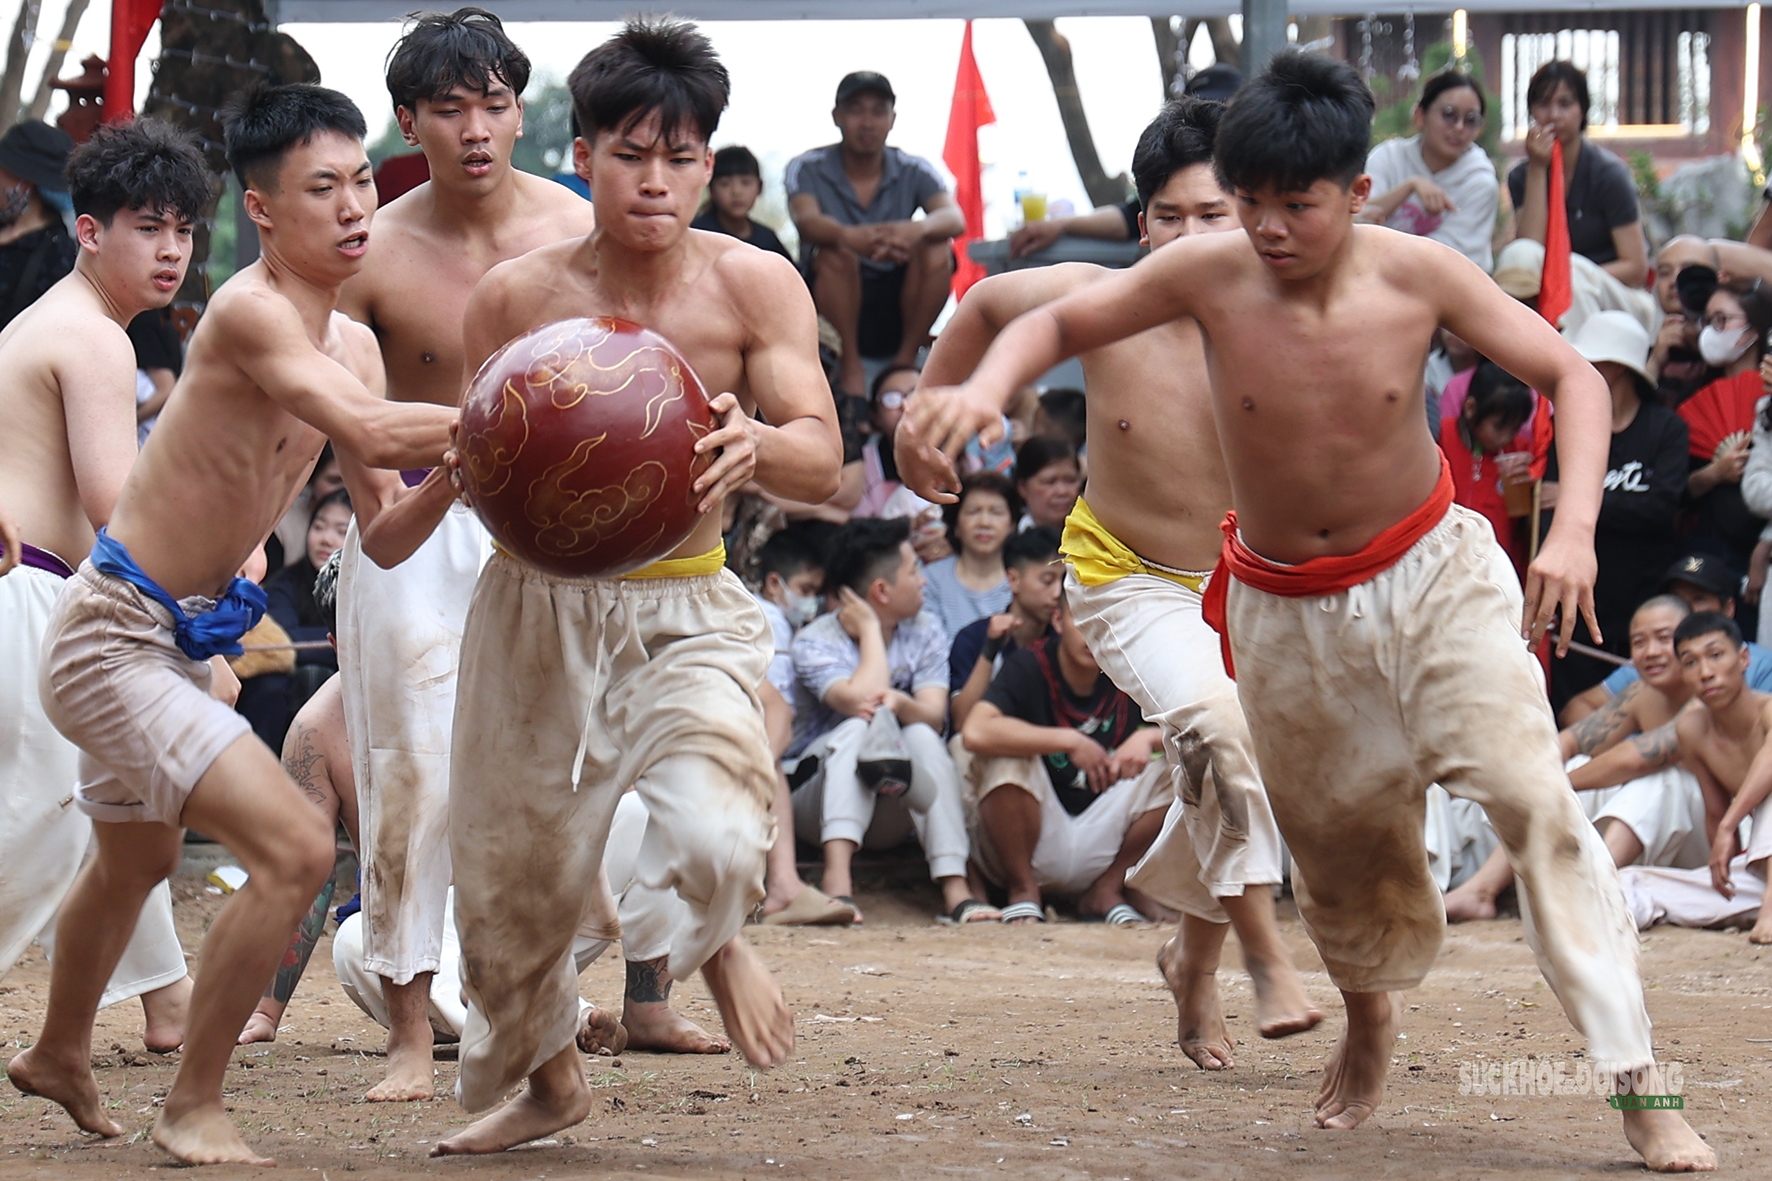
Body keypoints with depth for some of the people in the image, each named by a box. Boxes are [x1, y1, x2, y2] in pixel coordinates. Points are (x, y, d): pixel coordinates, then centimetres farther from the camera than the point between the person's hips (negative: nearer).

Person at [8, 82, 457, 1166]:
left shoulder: (349, 343, 6)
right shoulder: (250, 312, -23)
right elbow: (369, 434, -37)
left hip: (178, 641, 11)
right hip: (113, 639, -11)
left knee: (139, 859, 32)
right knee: (295, 851, -20)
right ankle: (195, 1108, -5)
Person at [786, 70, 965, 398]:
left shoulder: (914, 171, 0)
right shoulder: (807, 169, -5)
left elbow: (955, 219, -19)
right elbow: (807, 222, -26)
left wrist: (918, 228, -46)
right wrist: (850, 236, -51)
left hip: (897, 306, 2)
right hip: (834, 303, -2)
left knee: (937, 249, -24)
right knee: (835, 253, -31)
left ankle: (906, 360, -13)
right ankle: (850, 365, -20)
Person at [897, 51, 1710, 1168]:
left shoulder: (1418, 275, -18)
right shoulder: (1209, 276, -17)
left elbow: (1572, 375, -11)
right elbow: (1056, 323, -6)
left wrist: (1574, 529, -26)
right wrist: (984, 388, -29)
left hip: (1430, 573, -2)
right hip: (1285, 608, 2)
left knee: (1537, 801, -18)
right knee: (1338, 838, 15)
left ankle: (1637, 1083, -19)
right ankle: (1371, 1015, 50)